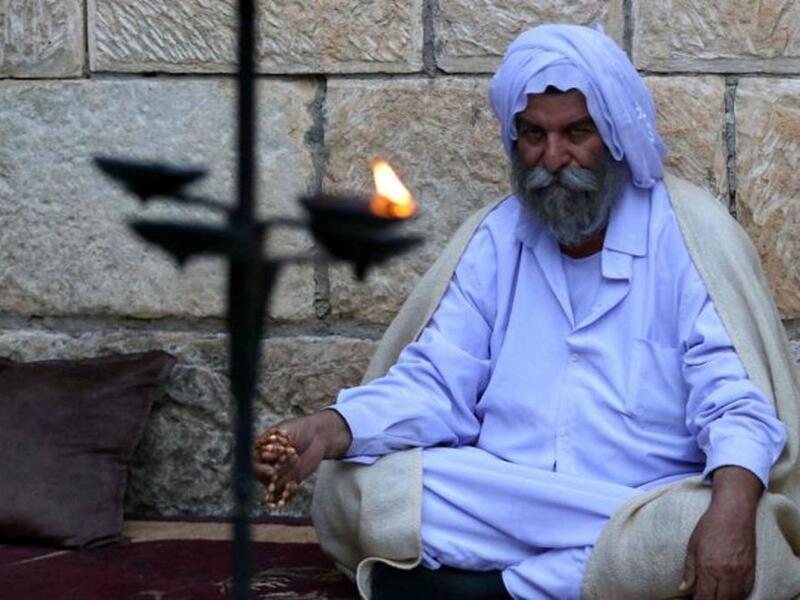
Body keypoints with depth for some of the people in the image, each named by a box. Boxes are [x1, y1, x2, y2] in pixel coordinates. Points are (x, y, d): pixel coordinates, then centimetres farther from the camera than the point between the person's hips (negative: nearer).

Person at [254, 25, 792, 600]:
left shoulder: (680, 234, 1)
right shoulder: (500, 239, 15)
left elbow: (733, 397, -9)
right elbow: (437, 385, 9)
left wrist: (732, 503, -31)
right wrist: (330, 429, -12)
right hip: (497, 506, 3)